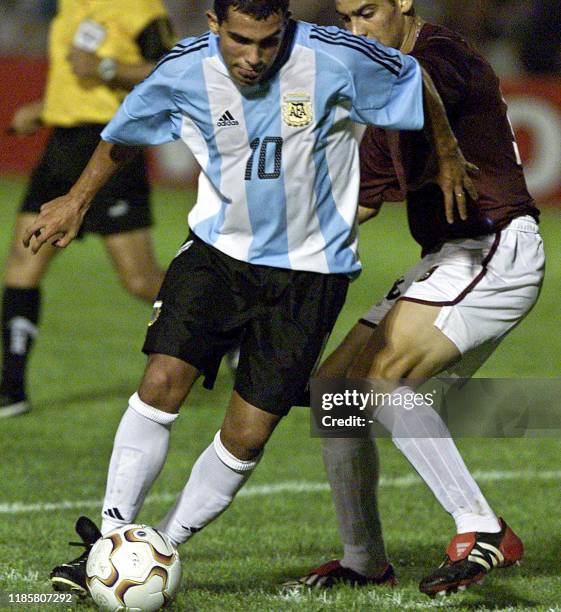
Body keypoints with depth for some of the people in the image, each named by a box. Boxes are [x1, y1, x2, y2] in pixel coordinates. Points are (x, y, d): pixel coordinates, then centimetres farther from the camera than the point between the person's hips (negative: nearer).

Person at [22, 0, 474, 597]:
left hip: (308, 271, -1)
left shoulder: (336, 58, -19)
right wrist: (77, 200, 18)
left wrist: (448, 158, 15)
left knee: (246, 437, -5)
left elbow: (414, 80, 2)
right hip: (217, 251, 2)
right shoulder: (185, 70, -11)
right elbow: (125, 132, 11)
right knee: (160, 384, -16)